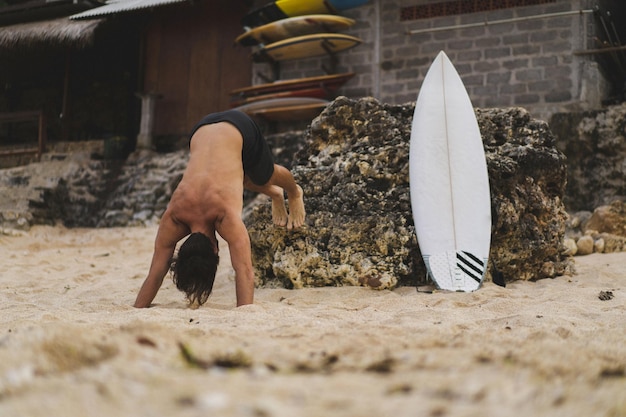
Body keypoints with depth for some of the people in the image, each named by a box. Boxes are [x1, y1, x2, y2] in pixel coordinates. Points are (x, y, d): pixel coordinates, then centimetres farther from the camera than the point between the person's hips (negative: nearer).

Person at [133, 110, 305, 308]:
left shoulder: (227, 216, -39)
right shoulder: (172, 220, -27)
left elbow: (244, 271, -43)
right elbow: (155, 274, -22)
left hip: (239, 129, -3)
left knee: (265, 179, 21)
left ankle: (295, 193, 52)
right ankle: (275, 195, 54)